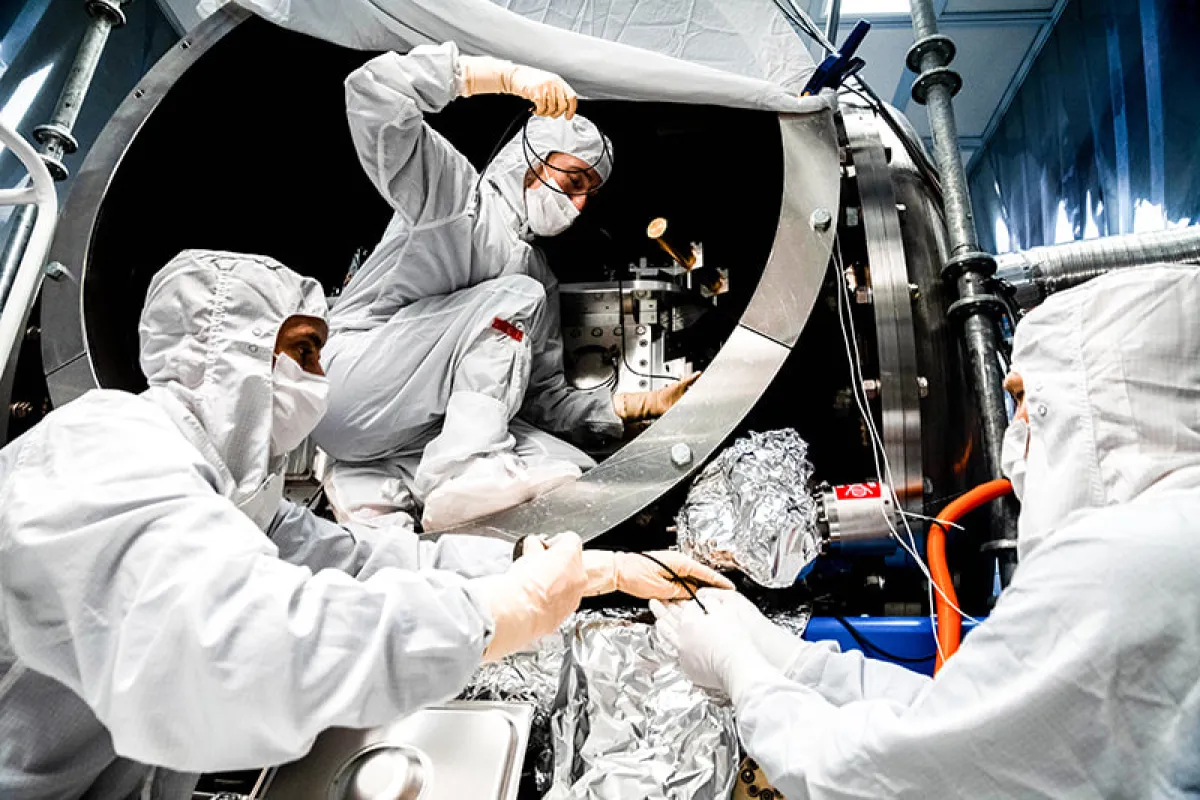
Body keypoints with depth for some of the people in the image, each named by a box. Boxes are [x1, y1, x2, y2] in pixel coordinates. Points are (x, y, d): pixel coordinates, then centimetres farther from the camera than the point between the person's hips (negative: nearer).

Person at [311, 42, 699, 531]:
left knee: (570, 471, -15)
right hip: (353, 389, -6)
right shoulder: (453, 188, 0)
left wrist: (644, 404, 4)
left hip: (421, 430, 6)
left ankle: (376, 484, -18)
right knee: (518, 296, -18)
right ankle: (466, 472, -30)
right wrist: (507, 76, -20)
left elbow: (544, 396, 13)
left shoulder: (541, 280, 16)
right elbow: (372, 92, -16)